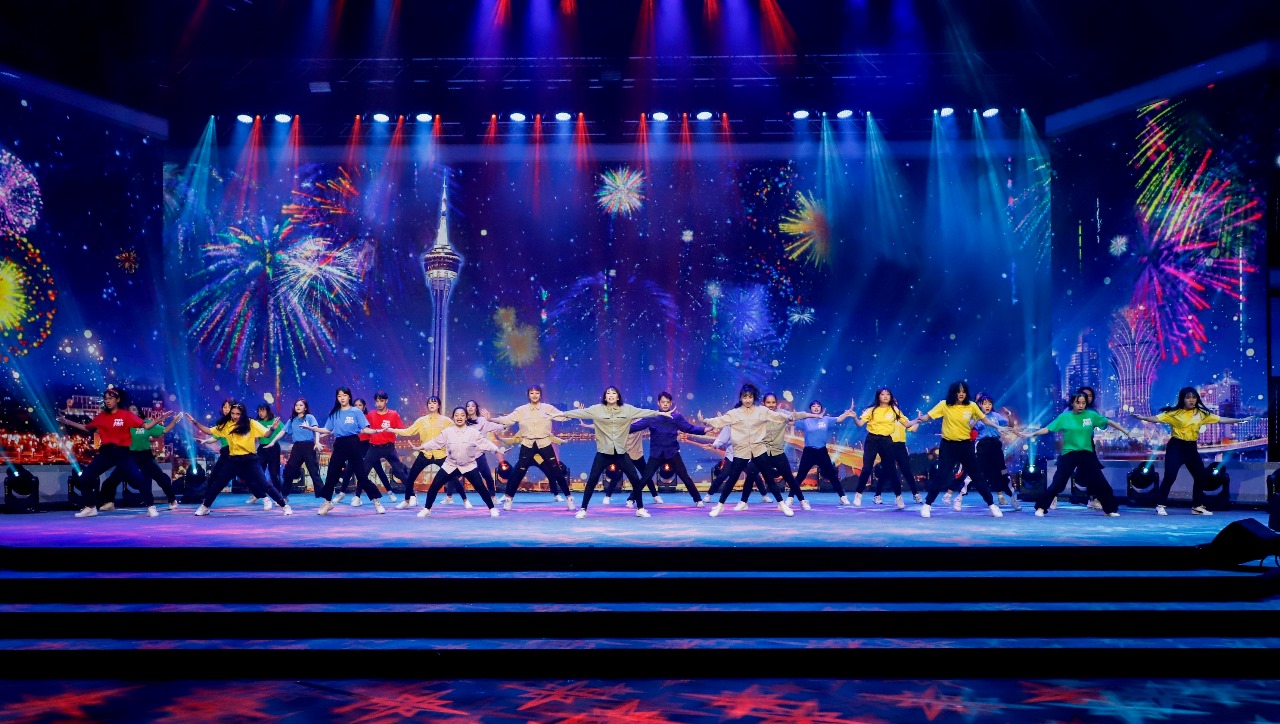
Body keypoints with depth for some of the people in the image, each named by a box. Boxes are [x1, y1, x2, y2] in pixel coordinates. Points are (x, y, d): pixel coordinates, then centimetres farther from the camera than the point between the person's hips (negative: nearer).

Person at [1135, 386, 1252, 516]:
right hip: (1176, 447, -6)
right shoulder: (1174, 412, -7)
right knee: (1170, 476, -10)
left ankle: (1197, 506, 21)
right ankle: (1160, 505, -2)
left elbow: (1221, 419, 10)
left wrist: (1240, 420, 8)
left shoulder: (1201, 413, 6)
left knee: (1201, 476, 8)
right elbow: (1157, 418, -16)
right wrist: (1143, 418, -33)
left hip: (1191, 448, 6)